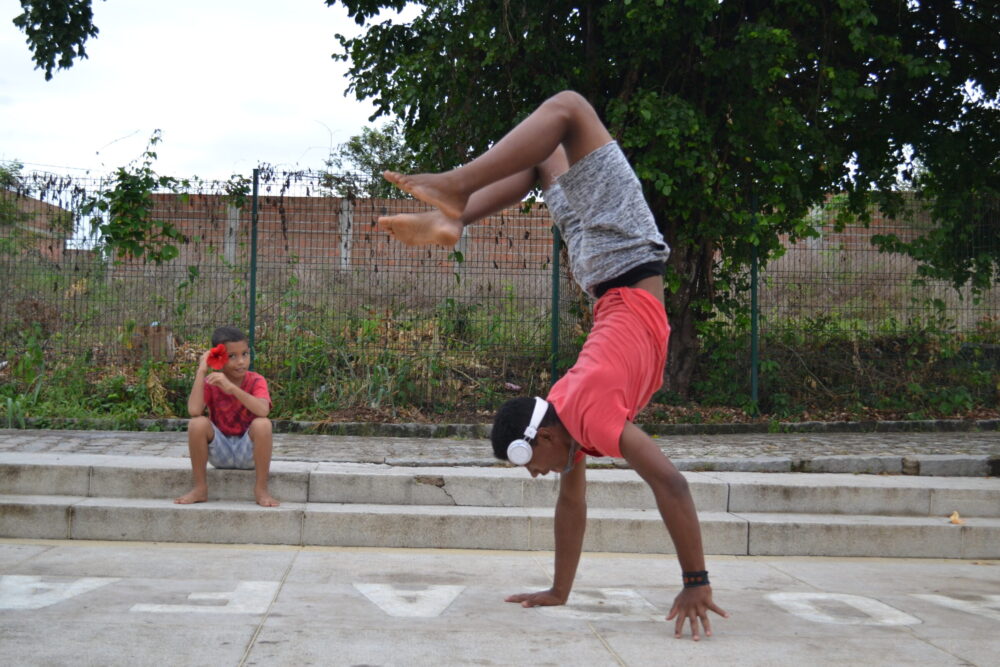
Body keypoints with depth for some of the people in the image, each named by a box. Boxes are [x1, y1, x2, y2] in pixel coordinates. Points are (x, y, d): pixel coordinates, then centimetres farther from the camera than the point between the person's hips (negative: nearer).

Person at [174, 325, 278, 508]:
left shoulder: (256, 381, -10)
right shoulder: (210, 382, -6)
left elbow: (263, 410, -32)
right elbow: (194, 410, -26)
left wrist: (231, 388, -38)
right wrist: (201, 372, -22)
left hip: (248, 452, -1)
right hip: (220, 451, 1)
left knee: (263, 424, -31)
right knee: (197, 423, -25)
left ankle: (261, 489, -18)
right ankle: (200, 488, -12)